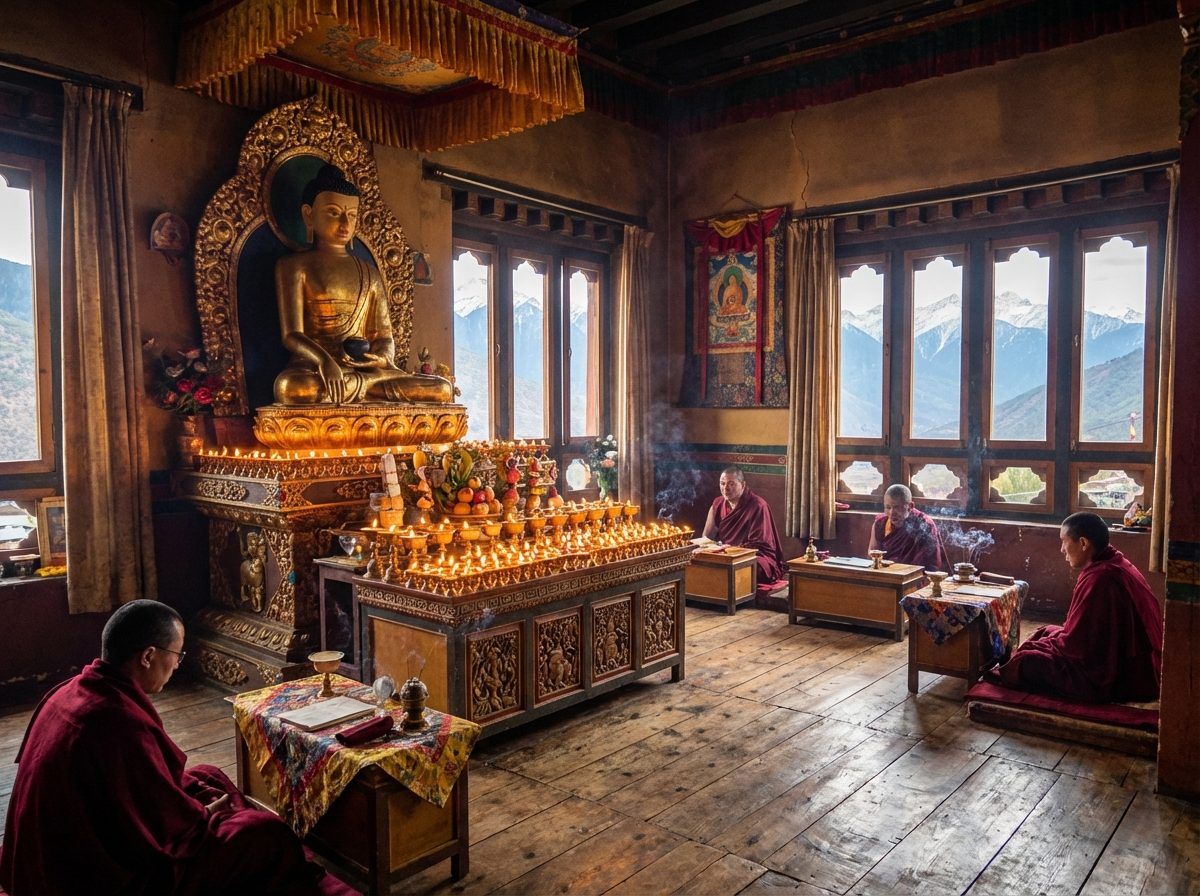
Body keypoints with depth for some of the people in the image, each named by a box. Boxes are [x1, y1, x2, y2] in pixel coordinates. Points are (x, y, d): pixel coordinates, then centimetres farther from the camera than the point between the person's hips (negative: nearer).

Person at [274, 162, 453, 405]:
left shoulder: (370, 274, 19)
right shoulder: (294, 266, 6)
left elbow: (384, 338, 14)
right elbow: (292, 335, -6)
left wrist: (383, 359, -12)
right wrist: (325, 361, -28)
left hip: (365, 367, 3)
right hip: (314, 369, -3)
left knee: (443, 389, -17)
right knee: (290, 386, -42)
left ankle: (356, 384, -17)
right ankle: (366, 384, -22)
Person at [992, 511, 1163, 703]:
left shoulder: (1099, 577, -24)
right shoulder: (1115, 564, 7)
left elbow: (1075, 643, -20)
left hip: (1121, 678, -10)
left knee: (1027, 662, -12)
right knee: (1046, 632, 17)